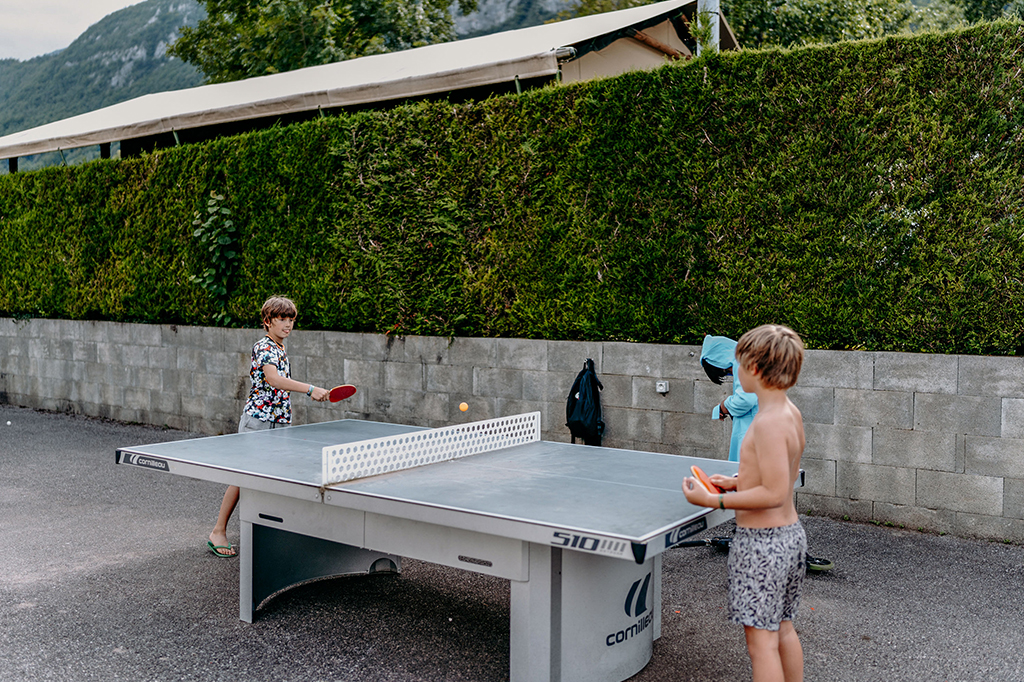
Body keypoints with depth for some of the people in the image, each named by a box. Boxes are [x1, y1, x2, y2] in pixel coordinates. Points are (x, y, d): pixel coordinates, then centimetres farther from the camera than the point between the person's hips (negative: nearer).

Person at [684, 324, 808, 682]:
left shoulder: (768, 423, -23)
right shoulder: (791, 414, 6)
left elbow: (774, 494, -25)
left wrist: (713, 501, -20)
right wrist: (737, 482, 12)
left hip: (761, 542, -10)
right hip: (791, 533, 10)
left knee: (761, 639, 0)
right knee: (783, 629, 20)